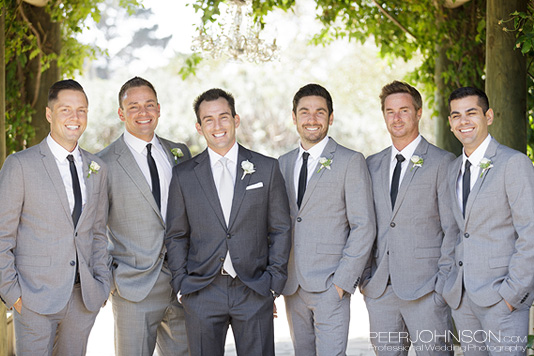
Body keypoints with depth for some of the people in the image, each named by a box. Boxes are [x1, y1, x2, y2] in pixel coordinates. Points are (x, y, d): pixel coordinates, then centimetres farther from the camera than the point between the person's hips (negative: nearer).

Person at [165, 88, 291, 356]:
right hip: (201, 293, 0)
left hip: (254, 293, 0)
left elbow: (280, 230, 6)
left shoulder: (267, 168, 4)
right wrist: (182, 284, 1)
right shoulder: (183, 175, 5)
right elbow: (176, 236, 10)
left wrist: (274, 283, 0)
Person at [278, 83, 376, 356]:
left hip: (330, 285, -5)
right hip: (292, 286, 5)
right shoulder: (283, 164, 13)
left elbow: (364, 227, -7)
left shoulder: (351, 162, -3)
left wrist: (343, 280, -13)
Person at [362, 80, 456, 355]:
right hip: (379, 289, 5)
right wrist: (366, 276, 7)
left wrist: (445, 283, -10)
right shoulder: (372, 165, 14)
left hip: (425, 288, -4)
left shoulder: (442, 162, -1)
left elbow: (453, 229, -3)